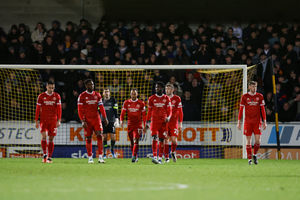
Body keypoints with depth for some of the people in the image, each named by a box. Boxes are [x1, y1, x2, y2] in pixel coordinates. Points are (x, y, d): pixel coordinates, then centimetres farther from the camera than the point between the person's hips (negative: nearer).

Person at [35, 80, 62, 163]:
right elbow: (37, 109, 4)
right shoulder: (41, 96, 3)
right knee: (44, 136, -17)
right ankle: (44, 154, -9)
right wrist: (36, 121, 1)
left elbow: (59, 109, 3)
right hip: (43, 120, -1)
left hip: (53, 121, 1)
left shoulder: (57, 96, 5)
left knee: (51, 139, 2)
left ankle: (49, 157, 8)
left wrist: (59, 120, -6)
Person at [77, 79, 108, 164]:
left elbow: (101, 107, 11)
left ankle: (100, 157, -11)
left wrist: (105, 118, 3)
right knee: (88, 139, 0)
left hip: (96, 118, 2)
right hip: (87, 120, -2)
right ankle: (90, 158, 9)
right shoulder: (82, 96, -2)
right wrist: (82, 121, -12)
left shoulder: (97, 95, 9)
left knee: (99, 136, -10)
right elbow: (80, 110, -5)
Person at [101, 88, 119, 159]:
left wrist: (117, 120, -5)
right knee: (104, 137, -1)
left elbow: (115, 111, 3)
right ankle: (104, 153, 6)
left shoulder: (113, 100, 4)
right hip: (103, 121, 1)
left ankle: (112, 149, 20)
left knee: (113, 137, -7)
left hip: (111, 122, -1)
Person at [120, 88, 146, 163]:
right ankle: (135, 156, 21)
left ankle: (134, 156, -22)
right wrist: (121, 121, -11)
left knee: (136, 141, -17)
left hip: (138, 124, -3)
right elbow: (123, 113, 6)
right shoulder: (126, 103, 5)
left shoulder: (141, 103, 0)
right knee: (132, 142, 9)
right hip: (130, 124, 3)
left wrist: (144, 125, 3)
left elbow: (143, 115, 5)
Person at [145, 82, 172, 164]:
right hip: (154, 121, -1)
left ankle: (160, 158, 9)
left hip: (163, 121, 1)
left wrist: (168, 117, -14)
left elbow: (169, 111, 6)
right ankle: (154, 157, -23)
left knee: (162, 139, 3)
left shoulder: (166, 98, 6)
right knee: (154, 138, -15)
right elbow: (149, 111, 12)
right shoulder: (151, 98, 7)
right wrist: (147, 123, 10)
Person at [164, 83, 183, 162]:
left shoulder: (177, 99, 1)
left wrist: (180, 123, -3)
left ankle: (173, 152, 16)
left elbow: (180, 112, 2)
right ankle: (166, 157, 4)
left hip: (174, 122, -2)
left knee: (174, 139, -11)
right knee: (166, 139, -1)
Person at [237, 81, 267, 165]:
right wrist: (239, 122, 0)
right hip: (247, 122, -1)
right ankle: (249, 158, 8)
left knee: (258, 140, -6)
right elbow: (241, 110, 5)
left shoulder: (260, 96, 6)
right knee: (248, 141, -1)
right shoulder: (244, 96, 3)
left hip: (257, 122, 1)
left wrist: (264, 121, 2)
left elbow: (262, 109, 7)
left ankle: (255, 155, 18)